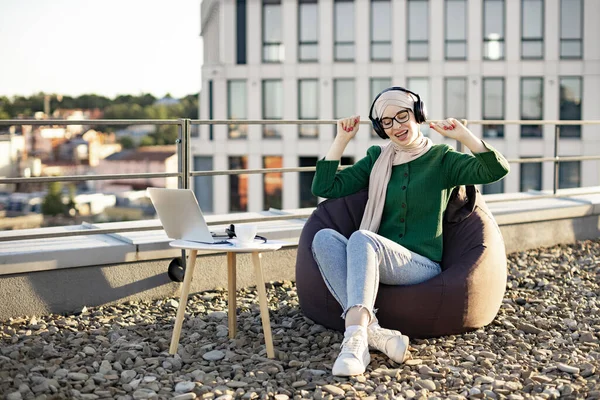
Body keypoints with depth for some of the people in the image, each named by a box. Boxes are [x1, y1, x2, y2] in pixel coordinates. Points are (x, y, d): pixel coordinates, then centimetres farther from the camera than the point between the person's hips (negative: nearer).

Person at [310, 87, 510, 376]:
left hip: (421, 266, -4)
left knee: (362, 238, -34)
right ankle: (372, 331, -40)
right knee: (324, 237, -27)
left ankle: (356, 336, -51)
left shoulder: (442, 159, 8)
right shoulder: (377, 159, 18)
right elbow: (324, 188, 10)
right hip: (374, 264, 4)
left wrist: (463, 134, -12)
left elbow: (496, 170, -7)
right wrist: (342, 139, 7)